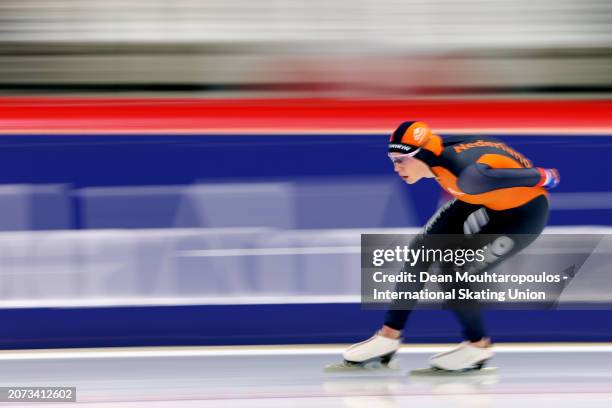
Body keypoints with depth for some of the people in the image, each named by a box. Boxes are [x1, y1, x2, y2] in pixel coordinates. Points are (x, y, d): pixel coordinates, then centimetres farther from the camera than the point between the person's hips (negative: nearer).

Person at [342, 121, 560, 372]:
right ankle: (389, 337, 12)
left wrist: (543, 177, -11)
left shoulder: (466, 177, -40)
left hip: (523, 212, -8)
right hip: (482, 202, 8)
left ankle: (478, 346, 13)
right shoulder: (435, 151, -15)